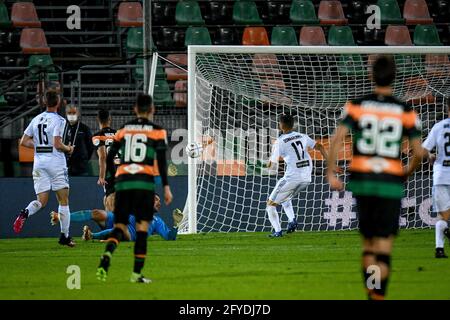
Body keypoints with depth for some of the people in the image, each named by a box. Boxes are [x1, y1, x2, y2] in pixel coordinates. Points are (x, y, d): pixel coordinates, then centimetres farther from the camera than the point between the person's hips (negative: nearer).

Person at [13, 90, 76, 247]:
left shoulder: (36, 119, 8)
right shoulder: (58, 120, -9)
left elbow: (24, 142, 10)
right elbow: (57, 144, -17)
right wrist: (68, 149, 3)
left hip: (39, 162, 5)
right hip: (56, 162, -5)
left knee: (41, 201, 4)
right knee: (63, 200, 5)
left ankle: (26, 212, -28)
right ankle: (65, 236, 4)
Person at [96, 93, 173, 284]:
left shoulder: (123, 130, 13)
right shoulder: (157, 131, 3)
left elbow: (109, 158, 12)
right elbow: (162, 161, -4)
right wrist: (166, 187, -1)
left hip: (122, 182, 3)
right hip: (144, 182, -3)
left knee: (119, 226, 5)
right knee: (142, 227, 4)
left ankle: (106, 257, -25)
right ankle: (137, 273, -1)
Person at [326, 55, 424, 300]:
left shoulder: (356, 106, -1)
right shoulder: (406, 112, -2)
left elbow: (337, 139, -11)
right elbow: (418, 152, -4)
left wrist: (330, 173, -5)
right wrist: (408, 172, 16)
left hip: (361, 179, 2)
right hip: (391, 183, -2)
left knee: (367, 241, 17)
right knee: (384, 245, -1)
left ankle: (370, 293, 12)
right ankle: (379, 298, -12)